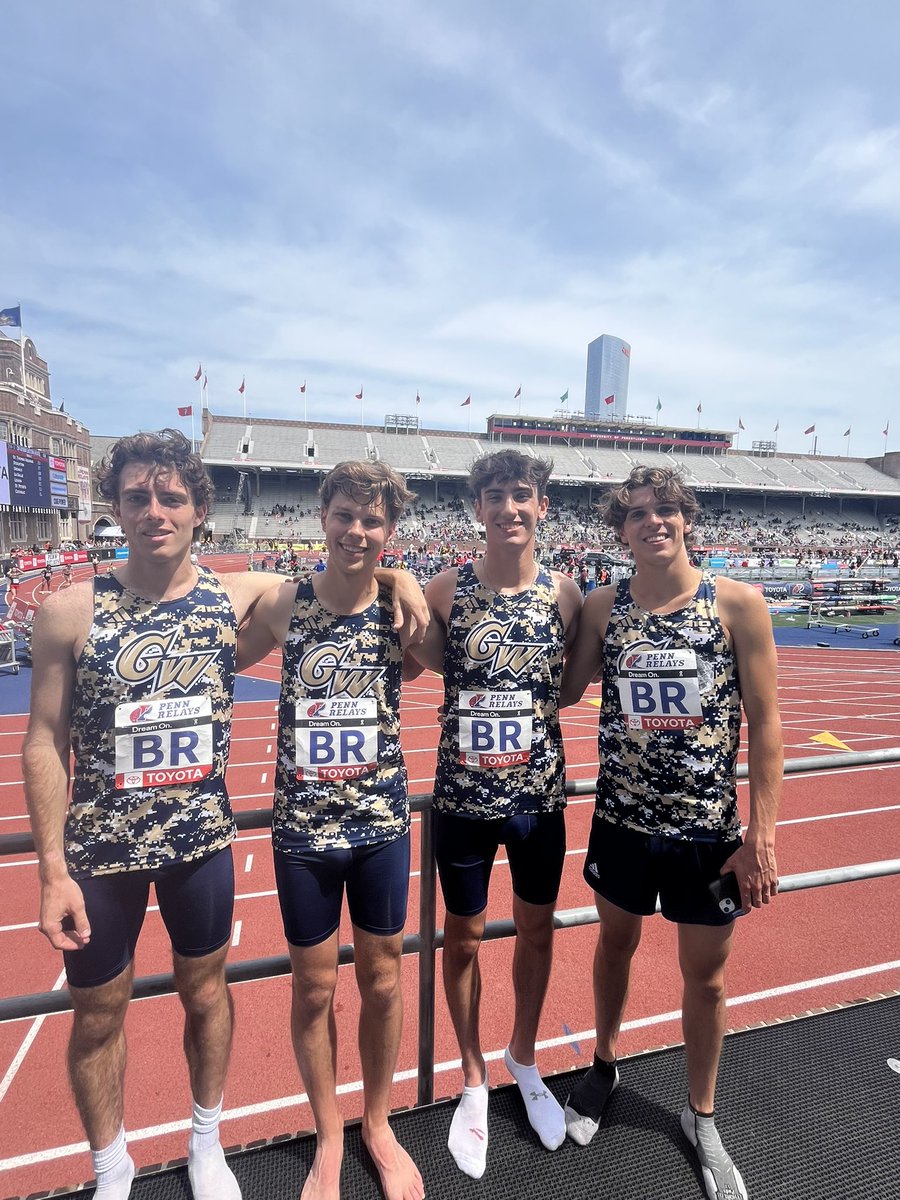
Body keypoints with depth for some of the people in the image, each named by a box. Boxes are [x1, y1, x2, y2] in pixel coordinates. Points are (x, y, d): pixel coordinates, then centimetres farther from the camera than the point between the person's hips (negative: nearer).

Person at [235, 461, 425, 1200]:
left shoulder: (401, 607, -8)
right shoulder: (284, 604, -7)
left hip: (383, 823, 0)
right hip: (302, 829, 0)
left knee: (382, 980, 16)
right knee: (314, 986, 15)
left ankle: (378, 1124, 43)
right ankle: (328, 1137, 42)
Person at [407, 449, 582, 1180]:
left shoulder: (564, 594, -6)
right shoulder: (447, 591, -10)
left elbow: (569, 685, 4)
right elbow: (426, 662, -2)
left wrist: (527, 714, -11)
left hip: (540, 791, 2)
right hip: (464, 794, -1)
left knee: (537, 930, 20)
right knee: (464, 936, 16)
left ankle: (523, 1059, 49)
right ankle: (475, 1081, 43)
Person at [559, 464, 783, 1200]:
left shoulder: (738, 603, -11)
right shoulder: (602, 608, -5)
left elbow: (764, 722, -9)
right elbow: (561, 692, 4)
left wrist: (763, 834, -10)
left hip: (710, 828, -1)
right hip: (621, 821, 2)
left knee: (706, 976, 17)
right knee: (616, 944, 23)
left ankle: (701, 1117, 45)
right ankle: (605, 1066, 51)